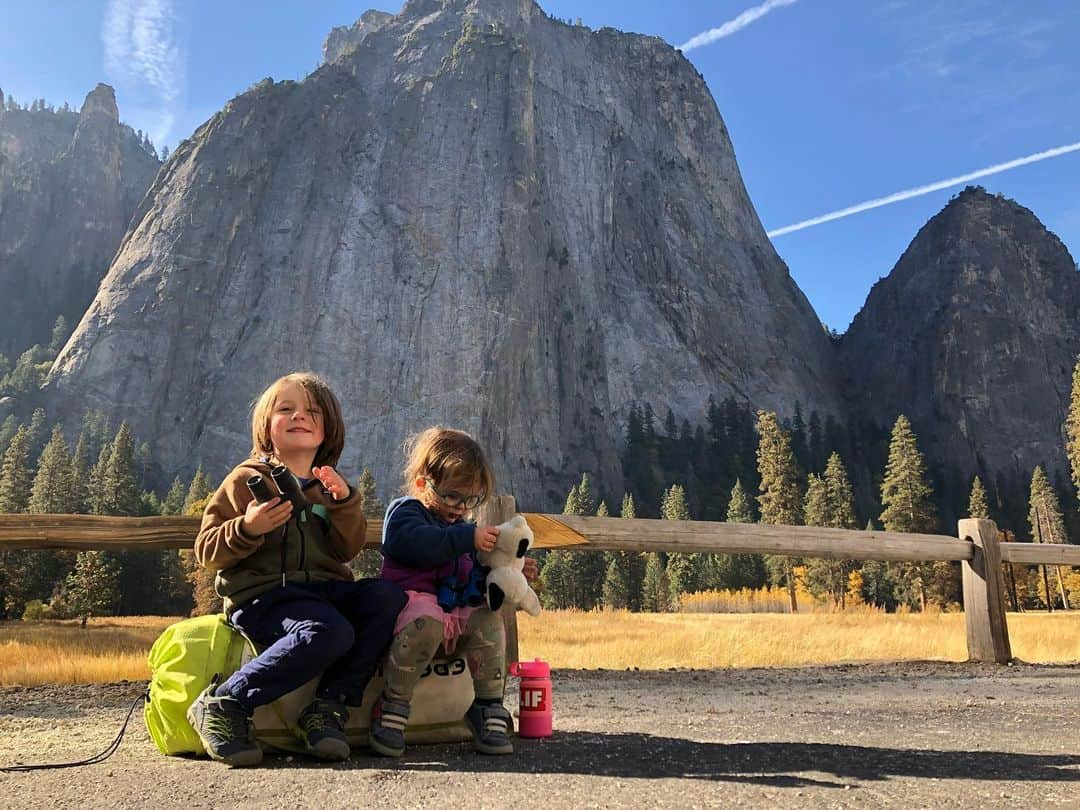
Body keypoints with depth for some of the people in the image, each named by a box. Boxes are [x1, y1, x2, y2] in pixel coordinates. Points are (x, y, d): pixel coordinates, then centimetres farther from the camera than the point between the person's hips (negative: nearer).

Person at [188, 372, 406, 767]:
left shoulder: (329, 483, 19)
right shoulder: (247, 480, 5)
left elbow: (347, 550, 8)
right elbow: (206, 552, -1)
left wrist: (345, 501, -7)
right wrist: (247, 529, -20)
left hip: (324, 589, 5)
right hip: (261, 594, -5)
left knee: (388, 595, -23)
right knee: (330, 632, -34)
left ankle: (329, 706, -17)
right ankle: (222, 704, -18)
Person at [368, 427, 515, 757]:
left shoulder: (459, 525, 26)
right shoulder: (404, 512, 1)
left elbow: (472, 575, 34)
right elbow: (421, 544, -23)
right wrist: (470, 538, -26)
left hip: (456, 610, 7)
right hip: (414, 599, -6)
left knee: (488, 621, -21)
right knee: (427, 621, -38)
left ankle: (489, 708, -13)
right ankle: (392, 706, -24)